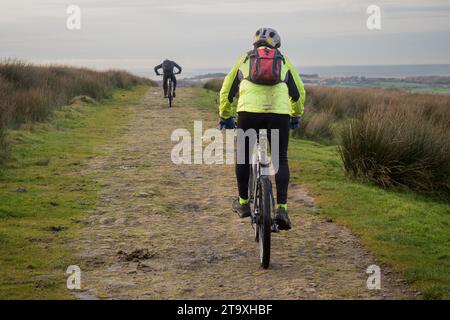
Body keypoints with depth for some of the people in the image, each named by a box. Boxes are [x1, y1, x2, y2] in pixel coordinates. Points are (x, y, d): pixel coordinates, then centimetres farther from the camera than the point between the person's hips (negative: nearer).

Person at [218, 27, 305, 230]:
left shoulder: (244, 59, 24)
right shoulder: (284, 61, 24)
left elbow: (227, 90, 25)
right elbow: (299, 92, 26)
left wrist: (225, 116, 37)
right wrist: (296, 116, 41)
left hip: (249, 111, 0)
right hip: (279, 113, 0)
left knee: (243, 156, 19)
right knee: (281, 160, 8)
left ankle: (243, 203, 25)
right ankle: (281, 208, -4)